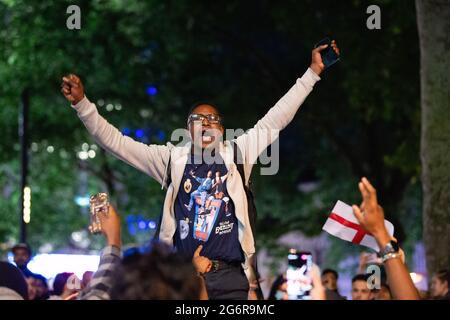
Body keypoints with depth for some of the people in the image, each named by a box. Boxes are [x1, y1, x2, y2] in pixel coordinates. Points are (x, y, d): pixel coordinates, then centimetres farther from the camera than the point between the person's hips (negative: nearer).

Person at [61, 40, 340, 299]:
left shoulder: (236, 154, 9)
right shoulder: (173, 159, 9)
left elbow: (276, 119, 9)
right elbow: (116, 142, 7)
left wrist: (313, 73, 6)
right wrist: (82, 104, -2)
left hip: (230, 276, 0)